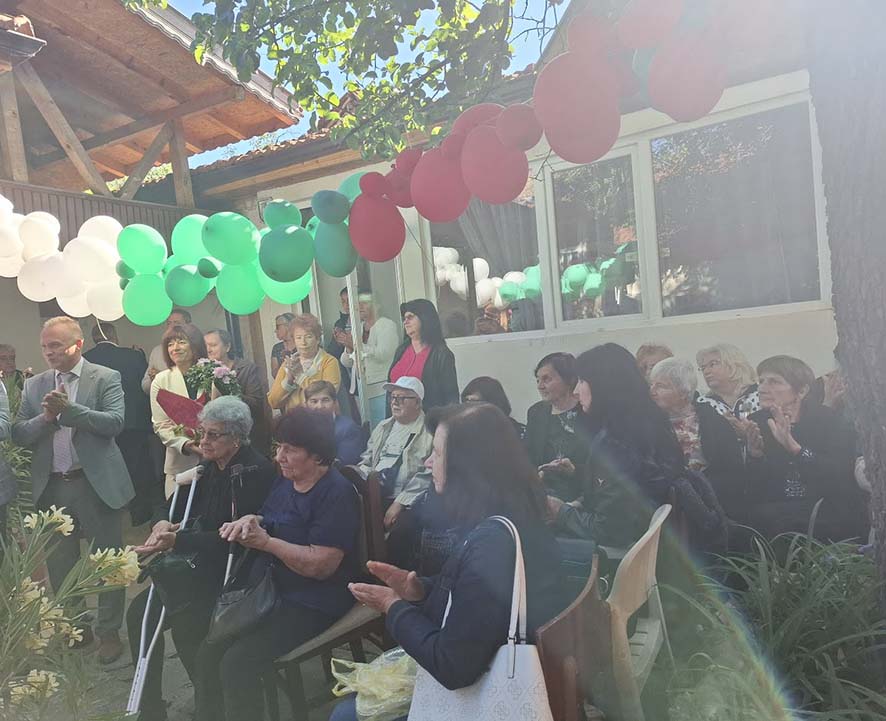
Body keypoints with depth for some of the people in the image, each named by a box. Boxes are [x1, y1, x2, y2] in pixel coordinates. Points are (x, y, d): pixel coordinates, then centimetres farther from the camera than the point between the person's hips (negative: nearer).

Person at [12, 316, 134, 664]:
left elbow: (114, 422, -16)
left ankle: (109, 632, 20)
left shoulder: (106, 378, -4)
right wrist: (45, 417, -14)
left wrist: (68, 408, -23)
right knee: (59, 564, 15)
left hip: (95, 483, -4)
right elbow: (19, 435, 4)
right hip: (51, 487, 5)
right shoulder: (34, 385, 8)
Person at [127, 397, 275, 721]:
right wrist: (164, 523, -10)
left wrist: (176, 540, -28)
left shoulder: (256, 471, -17)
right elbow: (176, 507, 14)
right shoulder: (206, 466, 8)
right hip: (199, 566, 8)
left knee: (184, 623, -24)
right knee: (140, 612, -6)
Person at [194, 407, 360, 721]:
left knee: (238, 663, -20)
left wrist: (265, 542, -23)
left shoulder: (337, 494, -18)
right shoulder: (284, 481, 8)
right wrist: (251, 521, -5)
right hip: (268, 589, 8)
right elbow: (272, 527, 18)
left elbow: (321, 565, -23)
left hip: (312, 603, -8)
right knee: (208, 651, -3)